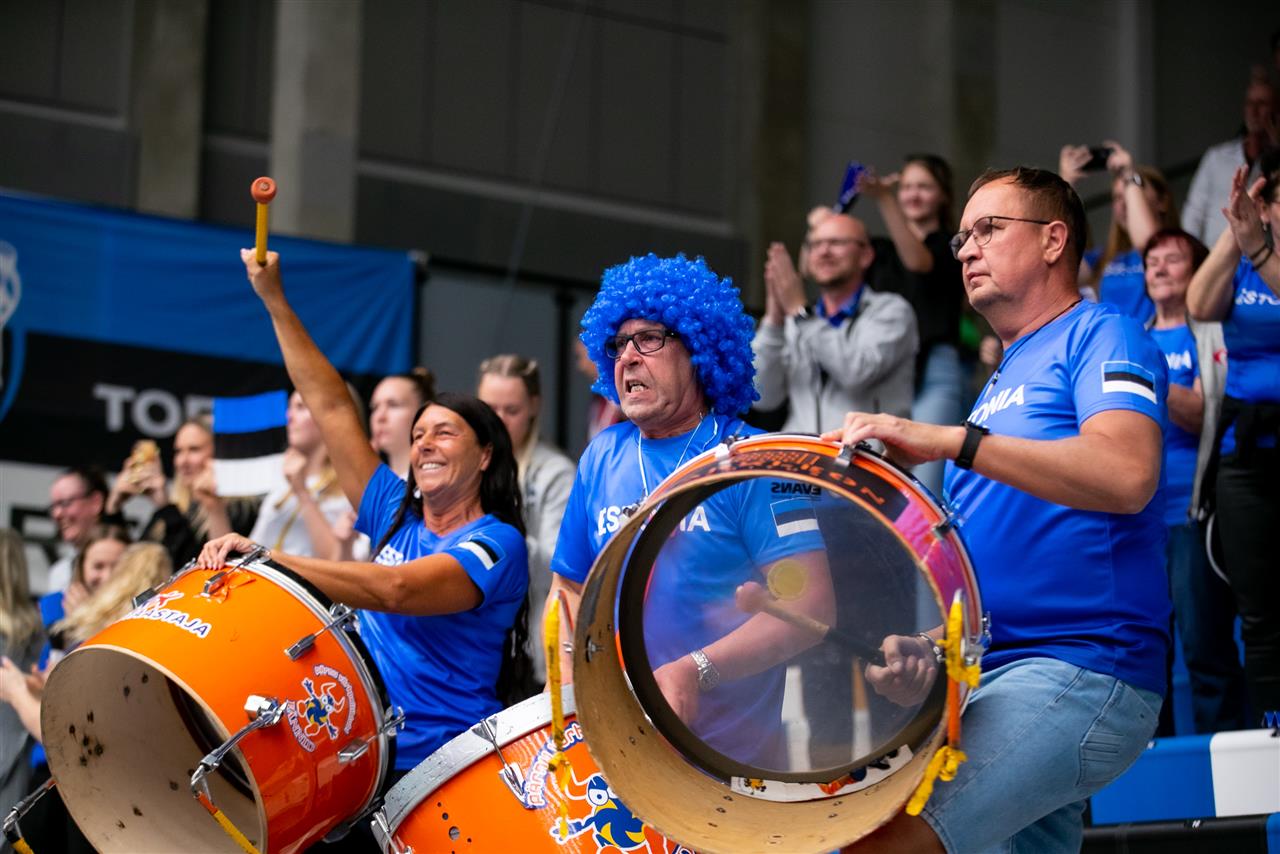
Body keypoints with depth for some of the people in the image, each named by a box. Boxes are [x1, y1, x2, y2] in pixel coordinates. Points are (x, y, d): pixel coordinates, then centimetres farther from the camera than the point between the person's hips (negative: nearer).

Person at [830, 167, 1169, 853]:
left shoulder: (1099, 335, -1)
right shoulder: (1002, 379, 25)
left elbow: (1128, 474, -21)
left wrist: (948, 441, -25)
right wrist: (918, 642, 2)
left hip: (1081, 673, -9)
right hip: (984, 677, 9)